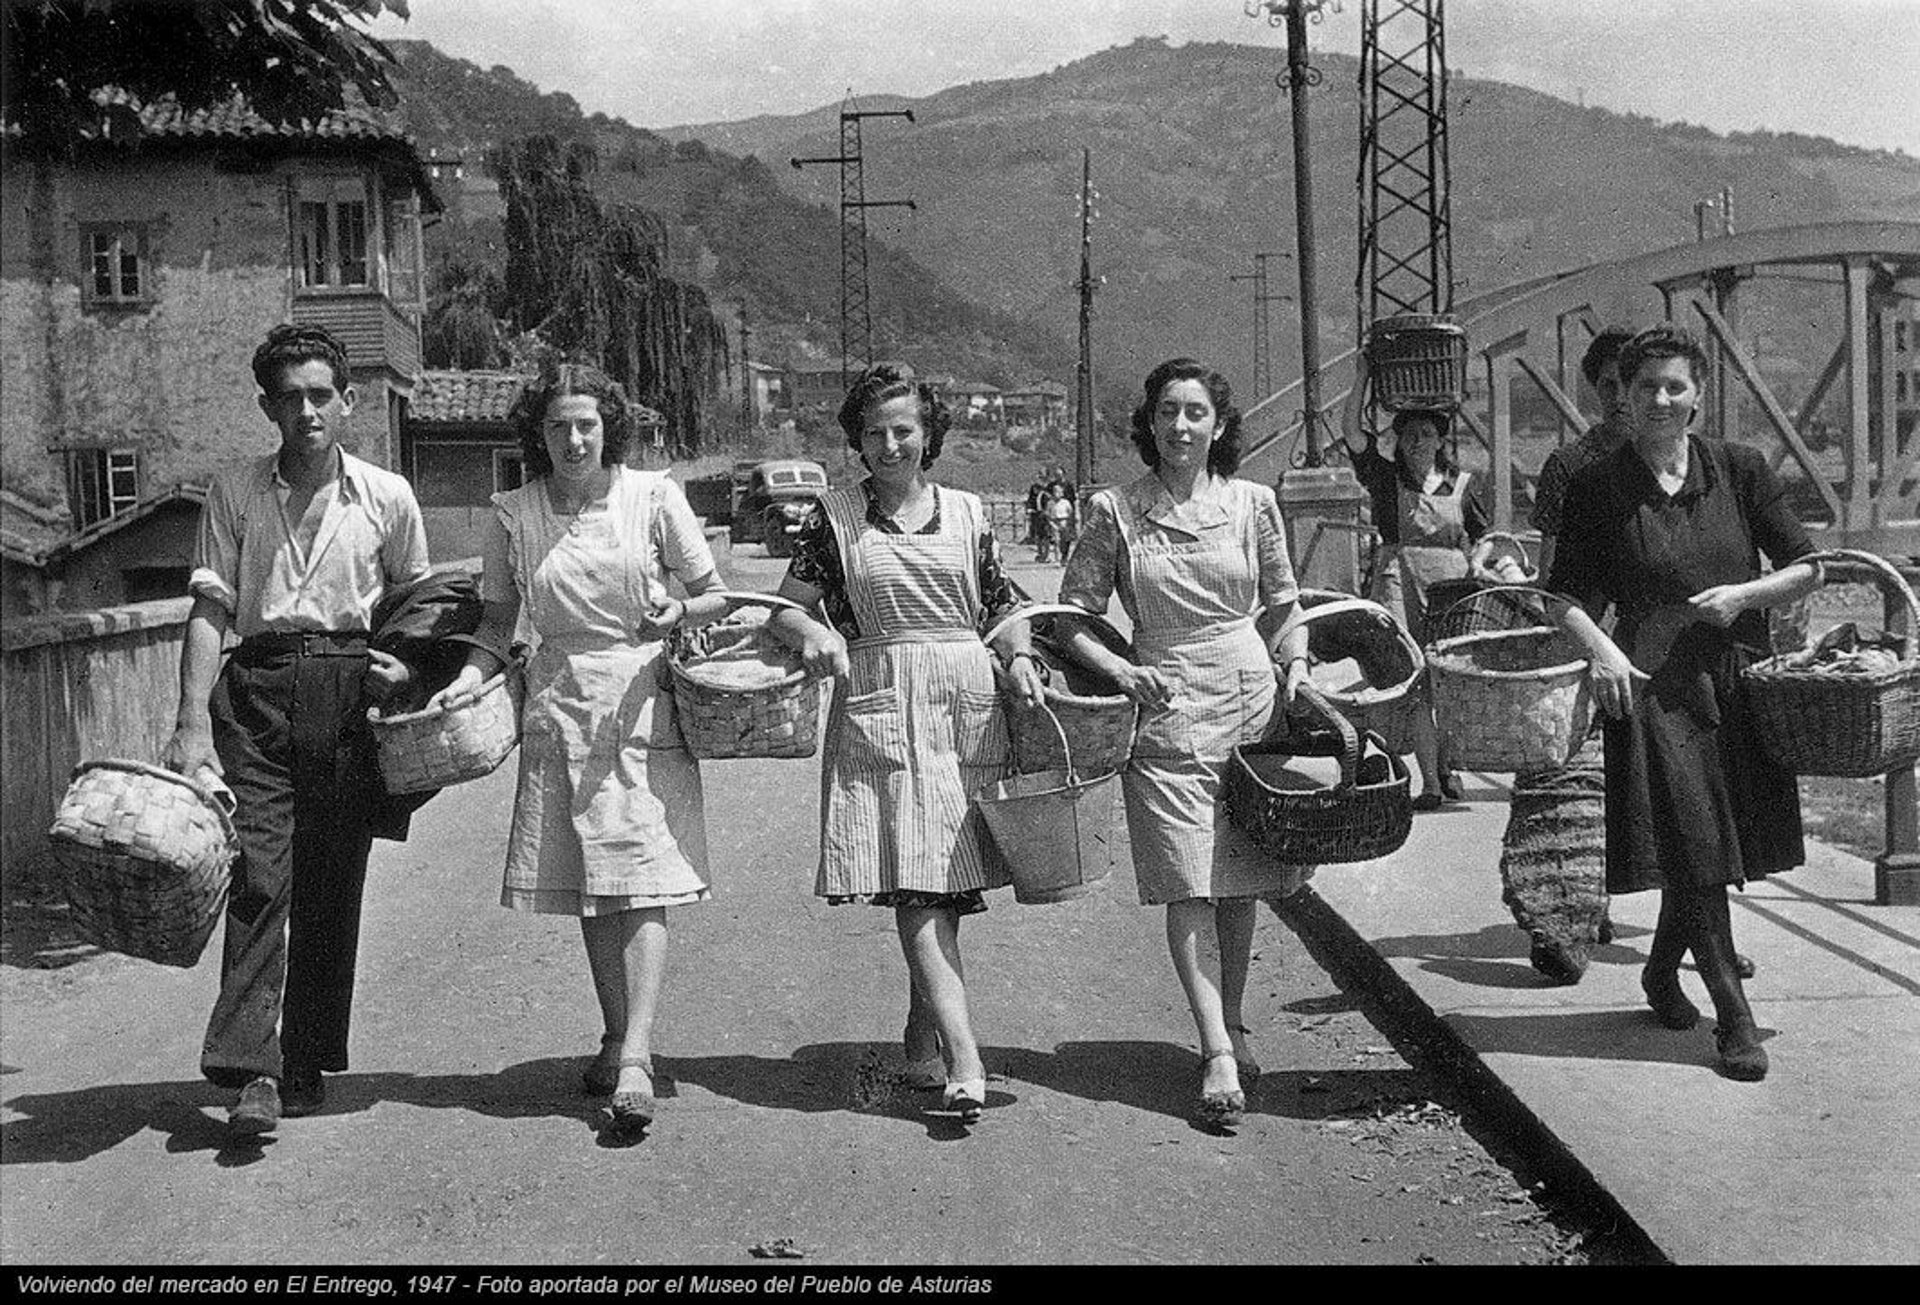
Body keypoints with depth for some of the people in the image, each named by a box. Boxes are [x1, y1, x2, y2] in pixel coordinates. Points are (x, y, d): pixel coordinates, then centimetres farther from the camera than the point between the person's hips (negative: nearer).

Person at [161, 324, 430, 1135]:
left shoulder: (386, 497, 6)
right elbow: (209, 612, 0)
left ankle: (306, 1063, 14)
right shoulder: (233, 495, 5)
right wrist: (193, 723, -10)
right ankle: (252, 1071, -15)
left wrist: (405, 665, -2)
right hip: (256, 690, -1)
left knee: (331, 885, 3)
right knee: (259, 876, -12)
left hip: (346, 692, 1)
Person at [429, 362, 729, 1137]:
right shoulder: (512, 515, 4)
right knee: (586, 889, 7)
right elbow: (498, 622, 10)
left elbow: (715, 595, 5)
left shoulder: (652, 496, -1)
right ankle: (616, 1038, 21)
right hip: (560, 705, 3)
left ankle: (636, 1058, -15)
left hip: (641, 702, -2)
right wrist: (467, 680, -8)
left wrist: (676, 613, -16)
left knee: (640, 881, -10)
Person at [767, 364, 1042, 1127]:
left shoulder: (966, 513, 12)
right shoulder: (834, 519, 6)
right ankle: (965, 1063, -19)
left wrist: (1018, 656, -2)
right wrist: (814, 631, -17)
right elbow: (785, 608, 5)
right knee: (914, 886, -12)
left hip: (966, 703, 3)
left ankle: (923, 1041, 21)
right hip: (880, 707, -3)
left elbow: (1001, 606, 17)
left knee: (948, 882, 5)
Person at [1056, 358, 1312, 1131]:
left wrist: (1295, 666, 2)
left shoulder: (1251, 504, 6)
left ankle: (1233, 1027, 24)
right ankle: (1217, 1055, -10)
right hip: (1165, 707, -2)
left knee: (1239, 880, 8)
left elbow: (1283, 602, 17)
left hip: (1250, 698, 2)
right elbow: (1072, 612, 4)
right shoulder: (1116, 512, 1)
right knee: (1188, 884, -8)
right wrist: (1117, 670, -11)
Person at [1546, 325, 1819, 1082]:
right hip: (1651, 685, -3)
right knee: (1693, 850, -11)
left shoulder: (1739, 470, 5)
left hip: (1737, 680, 3)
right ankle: (1734, 1018, -6)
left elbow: (1807, 568, 8)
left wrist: (1743, 594, -9)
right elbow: (1570, 596, 2)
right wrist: (1602, 650, -16)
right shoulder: (1597, 488, 0)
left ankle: (1661, 970, 37)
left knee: (1706, 854, 12)